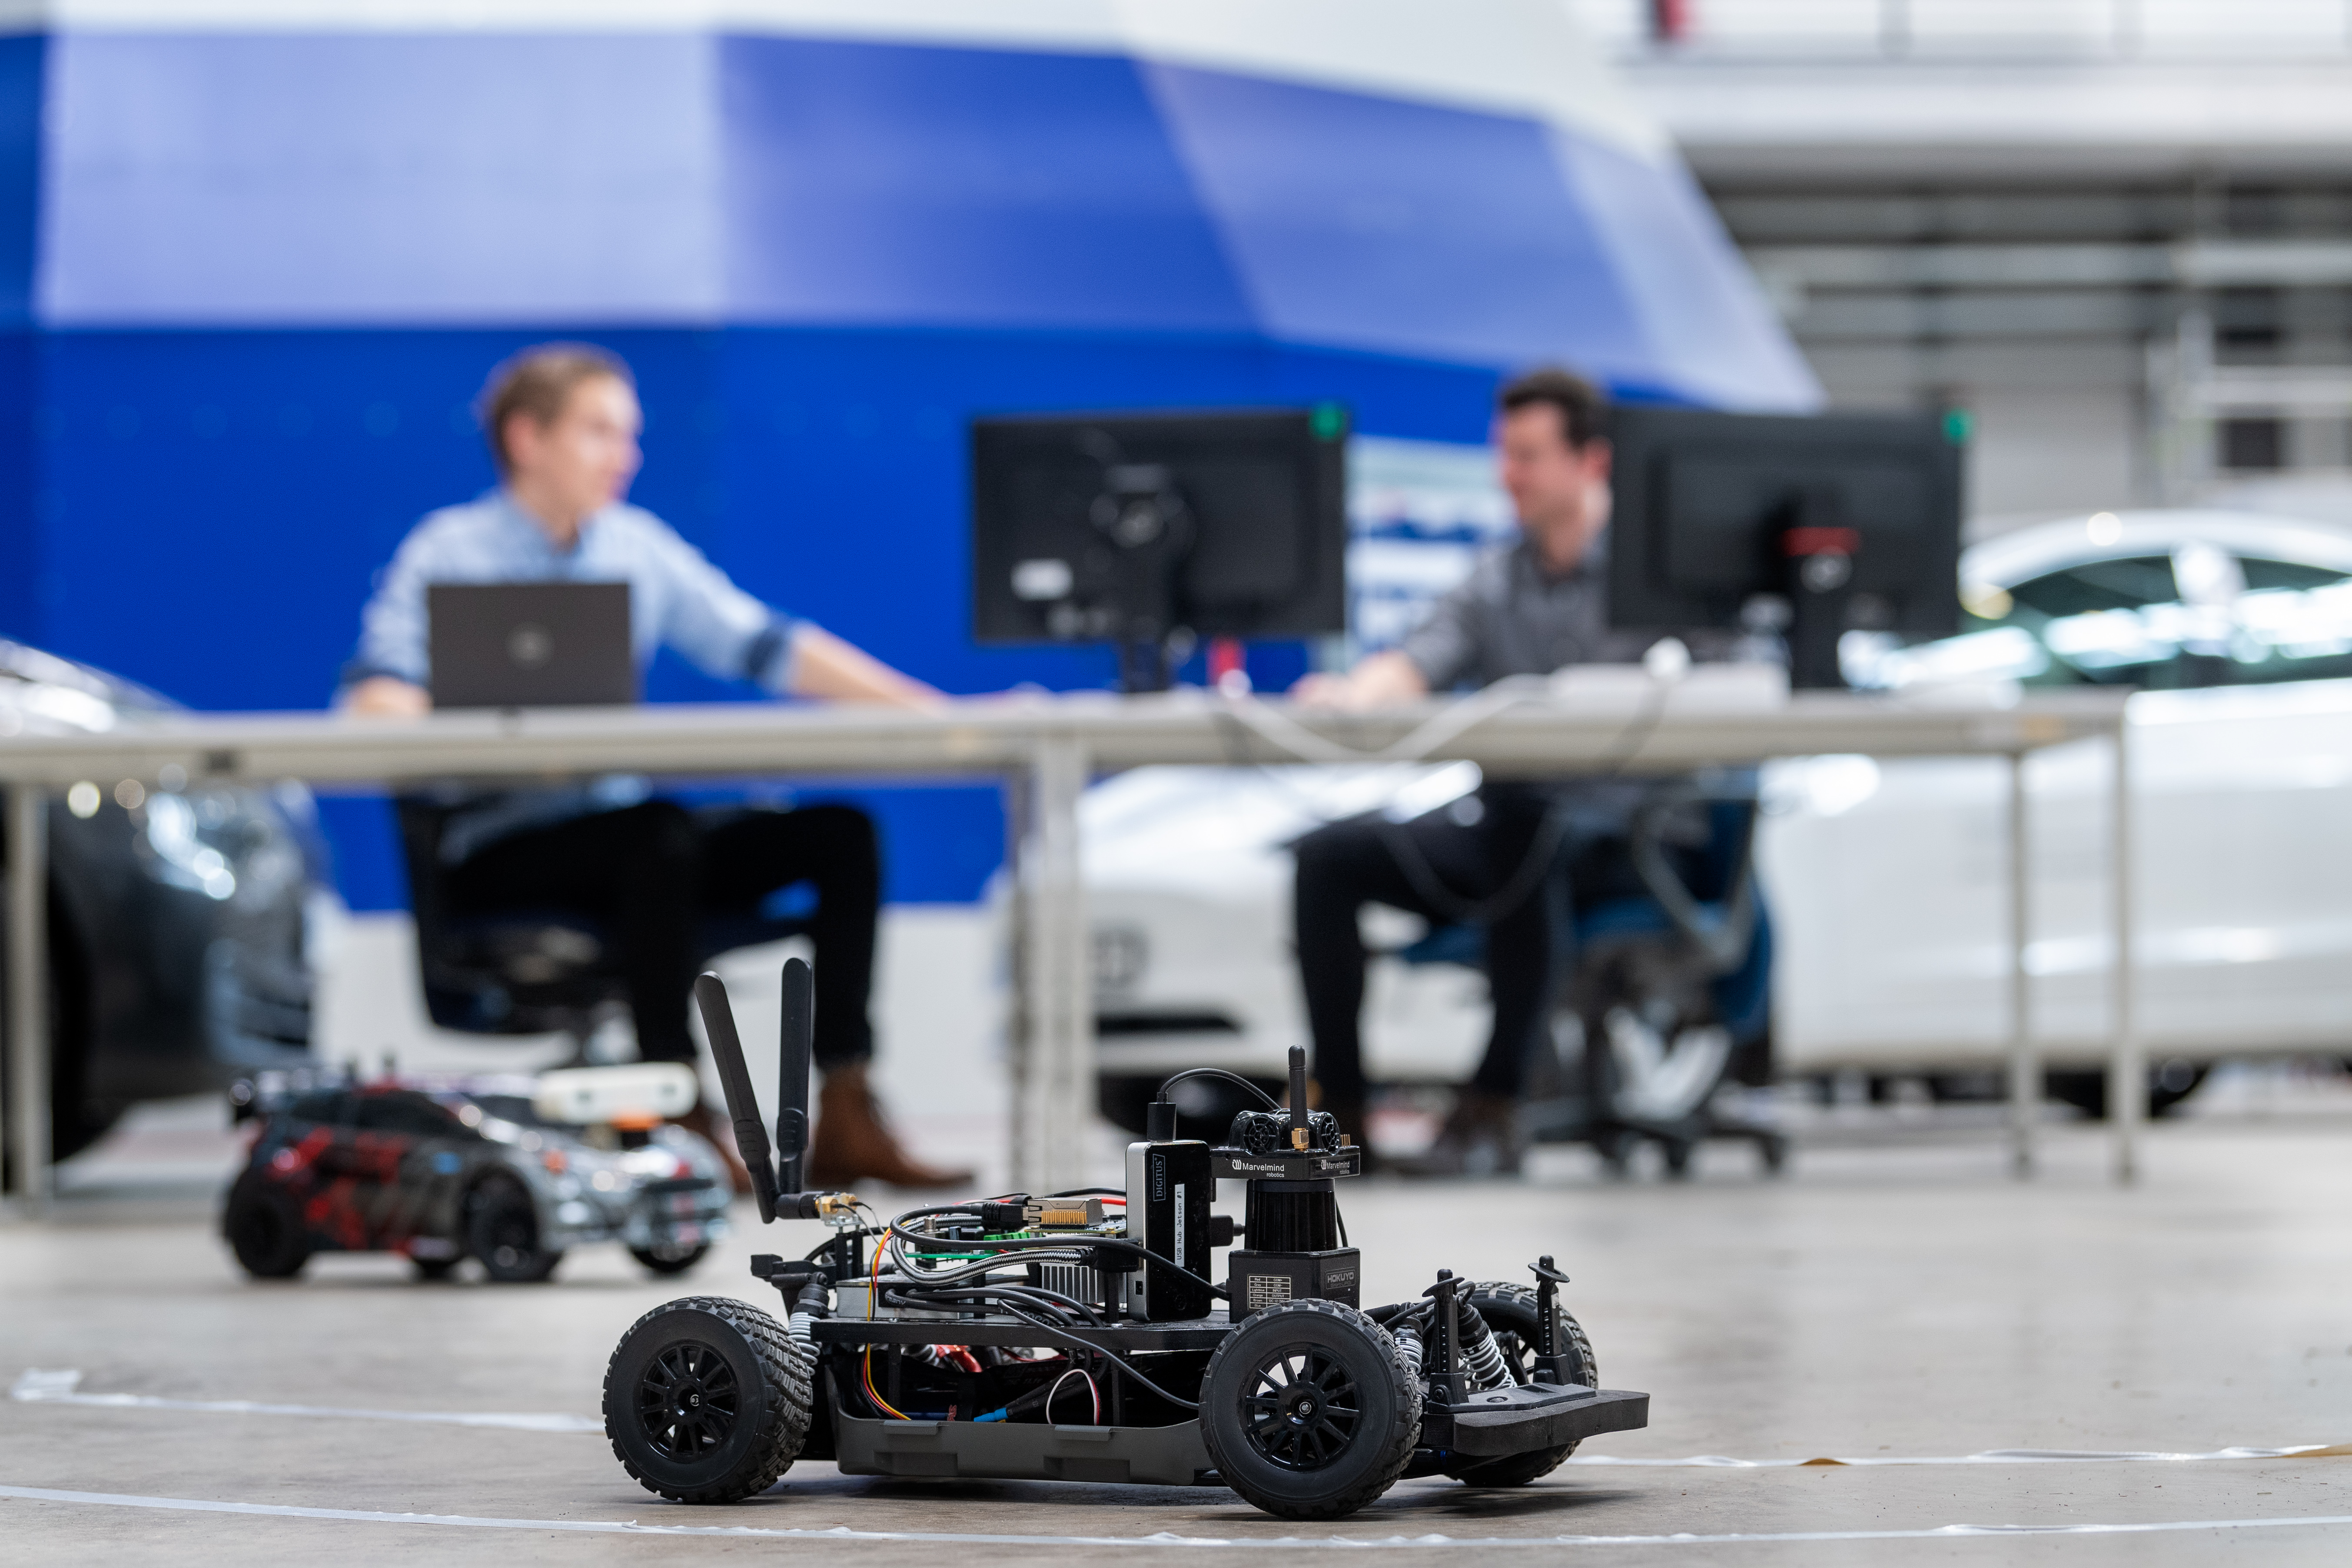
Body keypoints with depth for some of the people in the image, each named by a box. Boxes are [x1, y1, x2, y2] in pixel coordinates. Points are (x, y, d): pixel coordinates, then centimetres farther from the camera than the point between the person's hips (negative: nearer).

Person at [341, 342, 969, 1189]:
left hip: (621, 826, 6)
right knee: (659, 832, -35)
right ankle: (682, 1114, -30)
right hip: (499, 851, -6)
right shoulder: (452, 552, -4)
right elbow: (377, 697, -16)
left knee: (840, 831, -12)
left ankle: (844, 1117, -15)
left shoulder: (640, 546, 11)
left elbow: (767, 647, 9)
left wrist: (934, 714, 0)